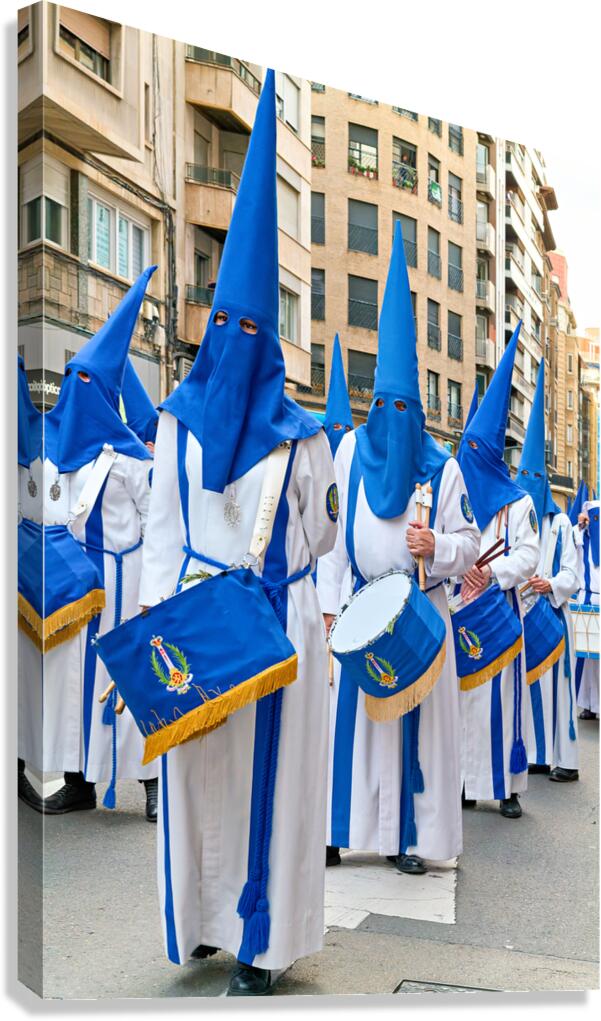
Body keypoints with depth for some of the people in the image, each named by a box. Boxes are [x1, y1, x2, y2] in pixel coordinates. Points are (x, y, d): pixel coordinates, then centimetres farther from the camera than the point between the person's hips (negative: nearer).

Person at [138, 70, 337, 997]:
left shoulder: (301, 435, -1)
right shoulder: (178, 422, 6)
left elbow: (321, 537, 6)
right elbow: (162, 532, 5)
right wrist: (155, 621, -1)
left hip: (276, 620, -2)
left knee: (269, 772, 4)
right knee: (198, 771, 9)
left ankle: (262, 941, 19)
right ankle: (206, 915, 29)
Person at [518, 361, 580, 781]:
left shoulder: (560, 523, 2)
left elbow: (572, 573, -1)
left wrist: (551, 585, -18)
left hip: (551, 612, -3)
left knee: (555, 680, -2)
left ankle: (566, 758, 7)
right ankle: (536, 753, 16)